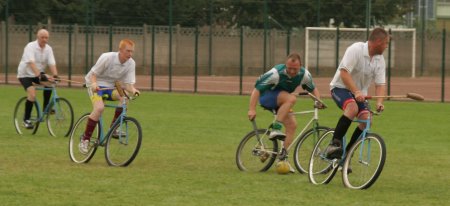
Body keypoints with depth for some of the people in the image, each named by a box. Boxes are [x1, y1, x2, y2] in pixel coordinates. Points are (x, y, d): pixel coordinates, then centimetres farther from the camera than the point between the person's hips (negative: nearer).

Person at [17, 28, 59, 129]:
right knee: (32, 94, -26)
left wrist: (55, 75, -31)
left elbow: (52, 63, -13)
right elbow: (31, 63, -34)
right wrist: (39, 75, -47)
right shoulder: (30, 46, -21)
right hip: (25, 74, -5)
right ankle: (26, 119, -12)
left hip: (39, 74, 5)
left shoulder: (48, 49, -4)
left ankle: (46, 108, -9)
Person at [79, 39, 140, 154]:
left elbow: (128, 84, -10)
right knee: (99, 107, -30)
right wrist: (94, 84, -33)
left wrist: (133, 90, -33)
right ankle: (85, 139, -20)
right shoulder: (107, 58, -19)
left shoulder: (131, 63, -8)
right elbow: (93, 74, -12)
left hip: (110, 88, 4)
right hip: (96, 86, -4)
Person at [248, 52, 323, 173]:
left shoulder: (304, 74, -13)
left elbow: (313, 89, 6)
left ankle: (283, 156, -4)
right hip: (266, 97, -6)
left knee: (292, 125, -11)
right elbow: (257, 89, -28)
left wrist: (318, 101, -14)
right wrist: (252, 109, -36)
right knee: (291, 98, -32)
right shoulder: (276, 73, -29)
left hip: (279, 102, 6)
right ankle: (275, 129, -33)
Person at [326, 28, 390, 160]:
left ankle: (346, 153, -5)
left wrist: (379, 103, -20)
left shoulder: (380, 60, 1)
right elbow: (344, 73, -26)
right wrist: (356, 92, -37)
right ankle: (334, 144, -35)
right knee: (353, 108, -35)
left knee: (366, 119, -16)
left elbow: (380, 84, -1)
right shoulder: (356, 50, -19)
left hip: (360, 93, 6)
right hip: (341, 87, -6)